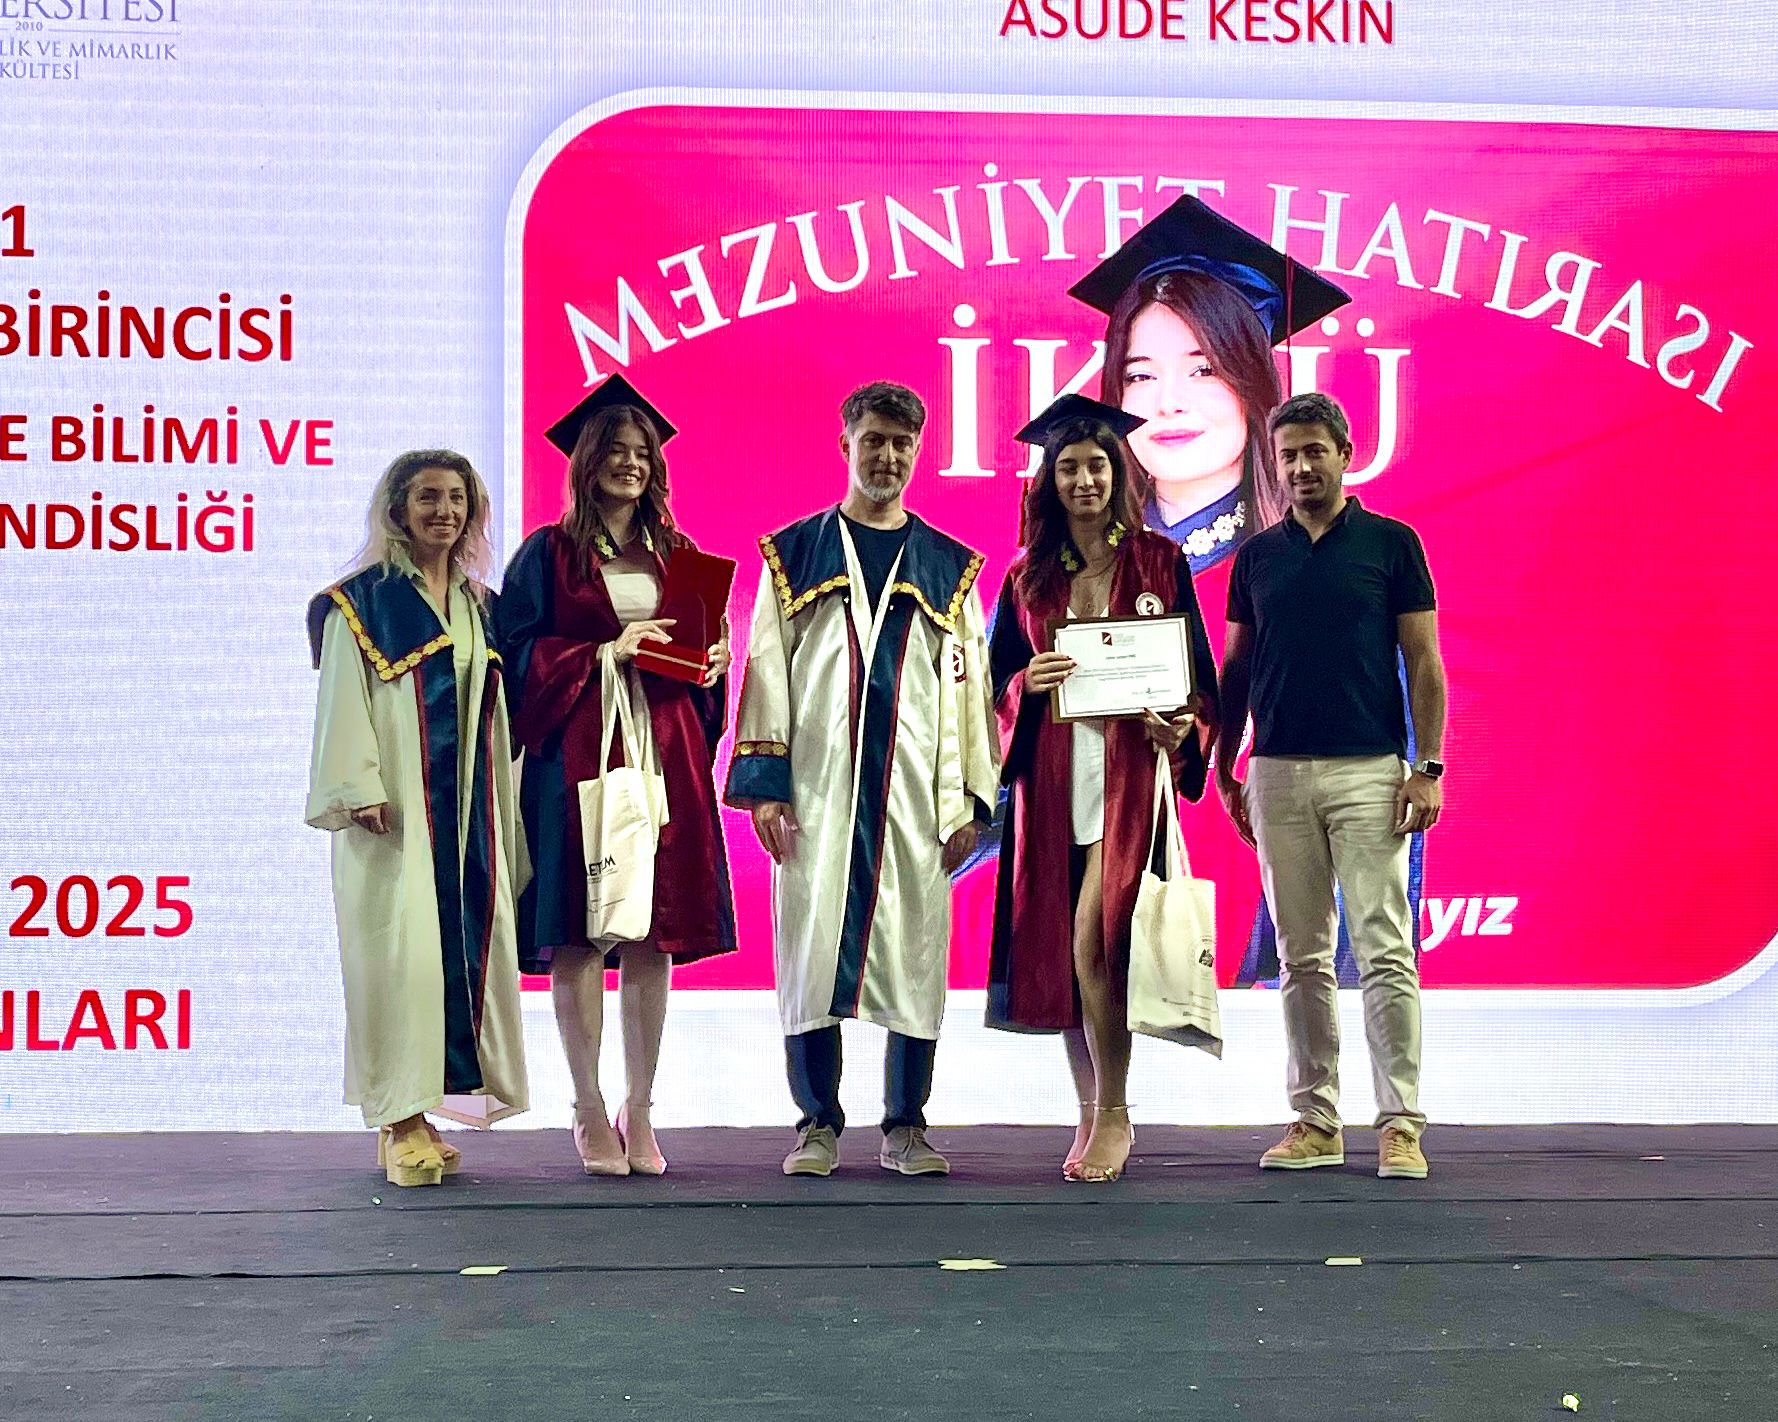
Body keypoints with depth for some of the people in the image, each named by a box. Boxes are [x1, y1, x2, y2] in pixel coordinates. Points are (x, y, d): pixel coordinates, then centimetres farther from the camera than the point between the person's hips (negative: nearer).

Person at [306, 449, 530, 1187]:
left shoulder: (479, 606, 16)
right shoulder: (361, 601, 0)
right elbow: (343, 702, -6)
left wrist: (504, 814, 13)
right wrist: (360, 787, -17)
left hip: (467, 808, 6)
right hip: (395, 811, -5)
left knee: (468, 951, 2)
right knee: (399, 951, -9)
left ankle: (422, 1112, 10)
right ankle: (399, 1122, -5)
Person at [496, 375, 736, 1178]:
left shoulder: (677, 555, 15)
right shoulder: (550, 554, 4)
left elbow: (710, 646, 19)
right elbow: (520, 654, -3)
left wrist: (710, 660, -3)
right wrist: (606, 653, -13)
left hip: (666, 753, 4)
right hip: (580, 753, -3)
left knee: (655, 936, 2)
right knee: (578, 937, -3)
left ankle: (640, 1111, 10)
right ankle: (590, 1112, 6)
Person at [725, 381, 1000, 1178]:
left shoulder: (949, 567, 11)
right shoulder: (794, 553, 9)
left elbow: (968, 683, 7)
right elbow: (766, 668, 4)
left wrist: (968, 800, 0)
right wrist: (764, 784, -4)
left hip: (913, 786, 1)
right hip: (817, 784, -1)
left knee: (913, 953, 2)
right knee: (813, 949, 0)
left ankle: (905, 1127, 11)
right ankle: (819, 1123, 9)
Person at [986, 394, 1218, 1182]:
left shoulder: (1159, 562, 5)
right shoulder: (1027, 578, 11)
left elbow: (1199, 671, 5)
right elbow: (997, 682, 10)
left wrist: (1185, 726, -13)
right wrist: (1028, 683, -12)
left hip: (1130, 765, -3)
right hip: (1052, 774, 3)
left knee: (1093, 941, -15)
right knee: (1058, 953, 4)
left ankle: (1113, 1116, -1)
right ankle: (1092, 1115, 17)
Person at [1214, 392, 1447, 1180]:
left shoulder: (1391, 543, 2)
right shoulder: (1257, 556, 11)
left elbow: (1424, 662, -1)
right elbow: (1236, 669, 15)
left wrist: (1428, 766, -9)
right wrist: (1223, 770, 10)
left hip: (1369, 771, -3)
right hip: (1278, 772, 3)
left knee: (1384, 950, -7)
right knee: (1301, 957, 7)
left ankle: (1400, 1123, -3)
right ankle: (1315, 1121, 13)